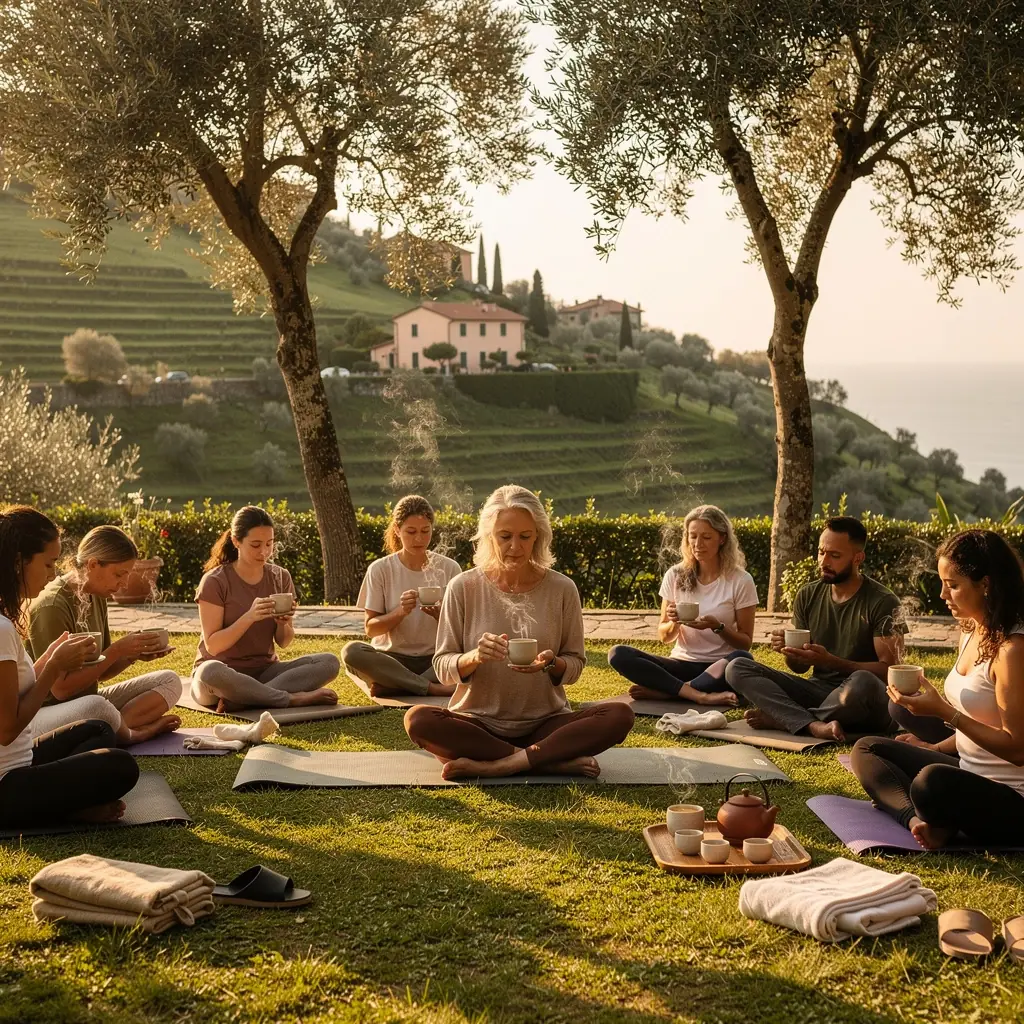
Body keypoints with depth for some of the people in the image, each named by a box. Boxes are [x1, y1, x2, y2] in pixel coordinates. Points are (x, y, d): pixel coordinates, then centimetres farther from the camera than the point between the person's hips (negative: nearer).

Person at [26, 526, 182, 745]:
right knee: (96, 707, -41)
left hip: (85, 700, 9)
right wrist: (117, 651, -21)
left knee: (169, 681, 0)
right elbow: (61, 689, -21)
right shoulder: (51, 606, -21)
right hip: (46, 712, -9)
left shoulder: (96, 597, 6)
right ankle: (132, 734, -10)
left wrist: (134, 654, -8)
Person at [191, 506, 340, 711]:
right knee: (211, 672, -42)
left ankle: (241, 700, -29)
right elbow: (212, 646, -14)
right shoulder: (215, 582, -10)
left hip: (264, 671, 5)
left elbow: (283, 642, 6)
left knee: (329, 663, -20)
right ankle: (294, 699, -29)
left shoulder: (280, 577, 4)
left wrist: (283, 623, -17)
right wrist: (249, 617, -27)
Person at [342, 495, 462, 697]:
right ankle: (434, 687, -27)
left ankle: (392, 686, -23)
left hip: (435, 659, 1)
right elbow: (370, 628, -2)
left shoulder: (449, 569, 2)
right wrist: (400, 612, -21)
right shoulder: (380, 570, 0)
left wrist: (442, 617, -20)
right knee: (352, 651, -32)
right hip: (392, 658, 0)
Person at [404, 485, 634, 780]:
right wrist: (474, 657, -23)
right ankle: (557, 761, -25)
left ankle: (493, 765, -26)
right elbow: (442, 667, -1)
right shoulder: (463, 588, -3)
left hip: (545, 722, 1)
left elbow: (575, 666, 6)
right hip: (479, 723, 0)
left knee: (620, 716, -25)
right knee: (418, 719, -31)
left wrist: (552, 664, -18)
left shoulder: (562, 589, -1)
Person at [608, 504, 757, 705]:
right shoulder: (675, 576, 3)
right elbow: (664, 637, 7)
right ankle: (700, 695, -34)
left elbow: (745, 643, -2)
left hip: (719, 667, -2)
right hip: (682, 664, 3)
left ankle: (661, 692, -29)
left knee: (741, 659, -38)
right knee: (618, 654, -22)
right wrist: (674, 623, -16)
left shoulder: (740, 581, -4)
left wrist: (717, 627, -21)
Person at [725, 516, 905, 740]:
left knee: (863, 682, -41)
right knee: (737, 668, -13)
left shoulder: (883, 602, -8)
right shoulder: (807, 596, 8)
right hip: (818, 690, 5)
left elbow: (888, 669, -14)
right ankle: (815, 725, -33)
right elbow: (800, 667, 12)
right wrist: (790, 652, -12)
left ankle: (782, 718, -18)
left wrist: (830, 661, -25)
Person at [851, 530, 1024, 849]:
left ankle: (939, 825, -6)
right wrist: (937, 747, 11)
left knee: (932, 781, -40)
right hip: (971, 775, 11)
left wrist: (944, 712, -24)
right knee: (867, 748, 9)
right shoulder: (970, 632, 7)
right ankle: (915, 818, -17)